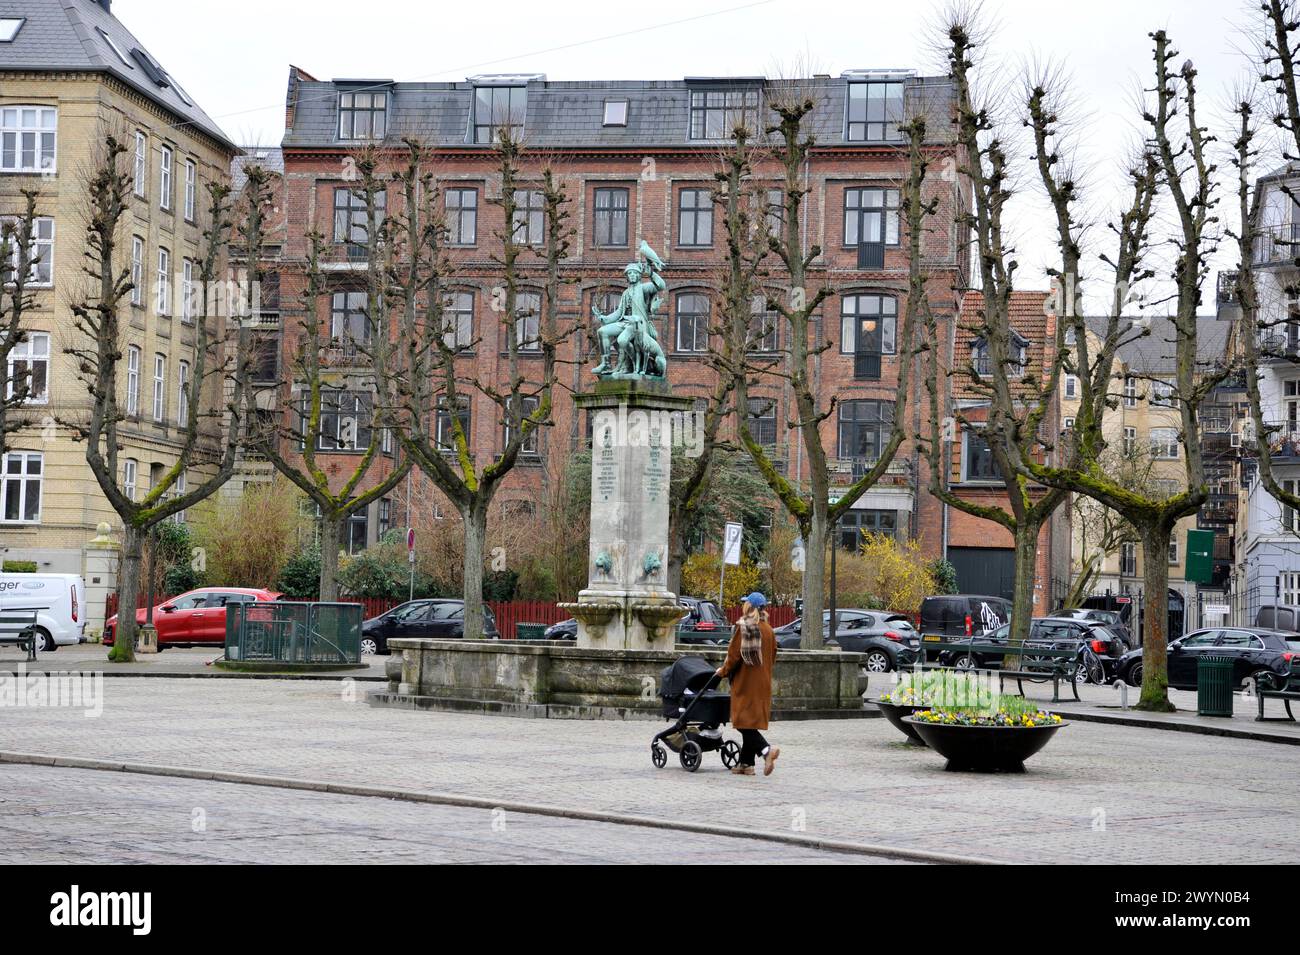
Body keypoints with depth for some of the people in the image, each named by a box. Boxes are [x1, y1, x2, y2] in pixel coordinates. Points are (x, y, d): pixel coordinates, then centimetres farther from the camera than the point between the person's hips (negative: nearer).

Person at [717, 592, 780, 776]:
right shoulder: (768, 629, 6)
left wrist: (724, 671, 3)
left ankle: (766, 750, -26)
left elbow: (734, 655, -13)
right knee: (752, 722, 12)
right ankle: (746, 763, 14)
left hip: (744, 681, -6)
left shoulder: (742, 628, -11)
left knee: (744, 722, -5)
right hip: (762, 683, 6)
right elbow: (772, 656, 10)